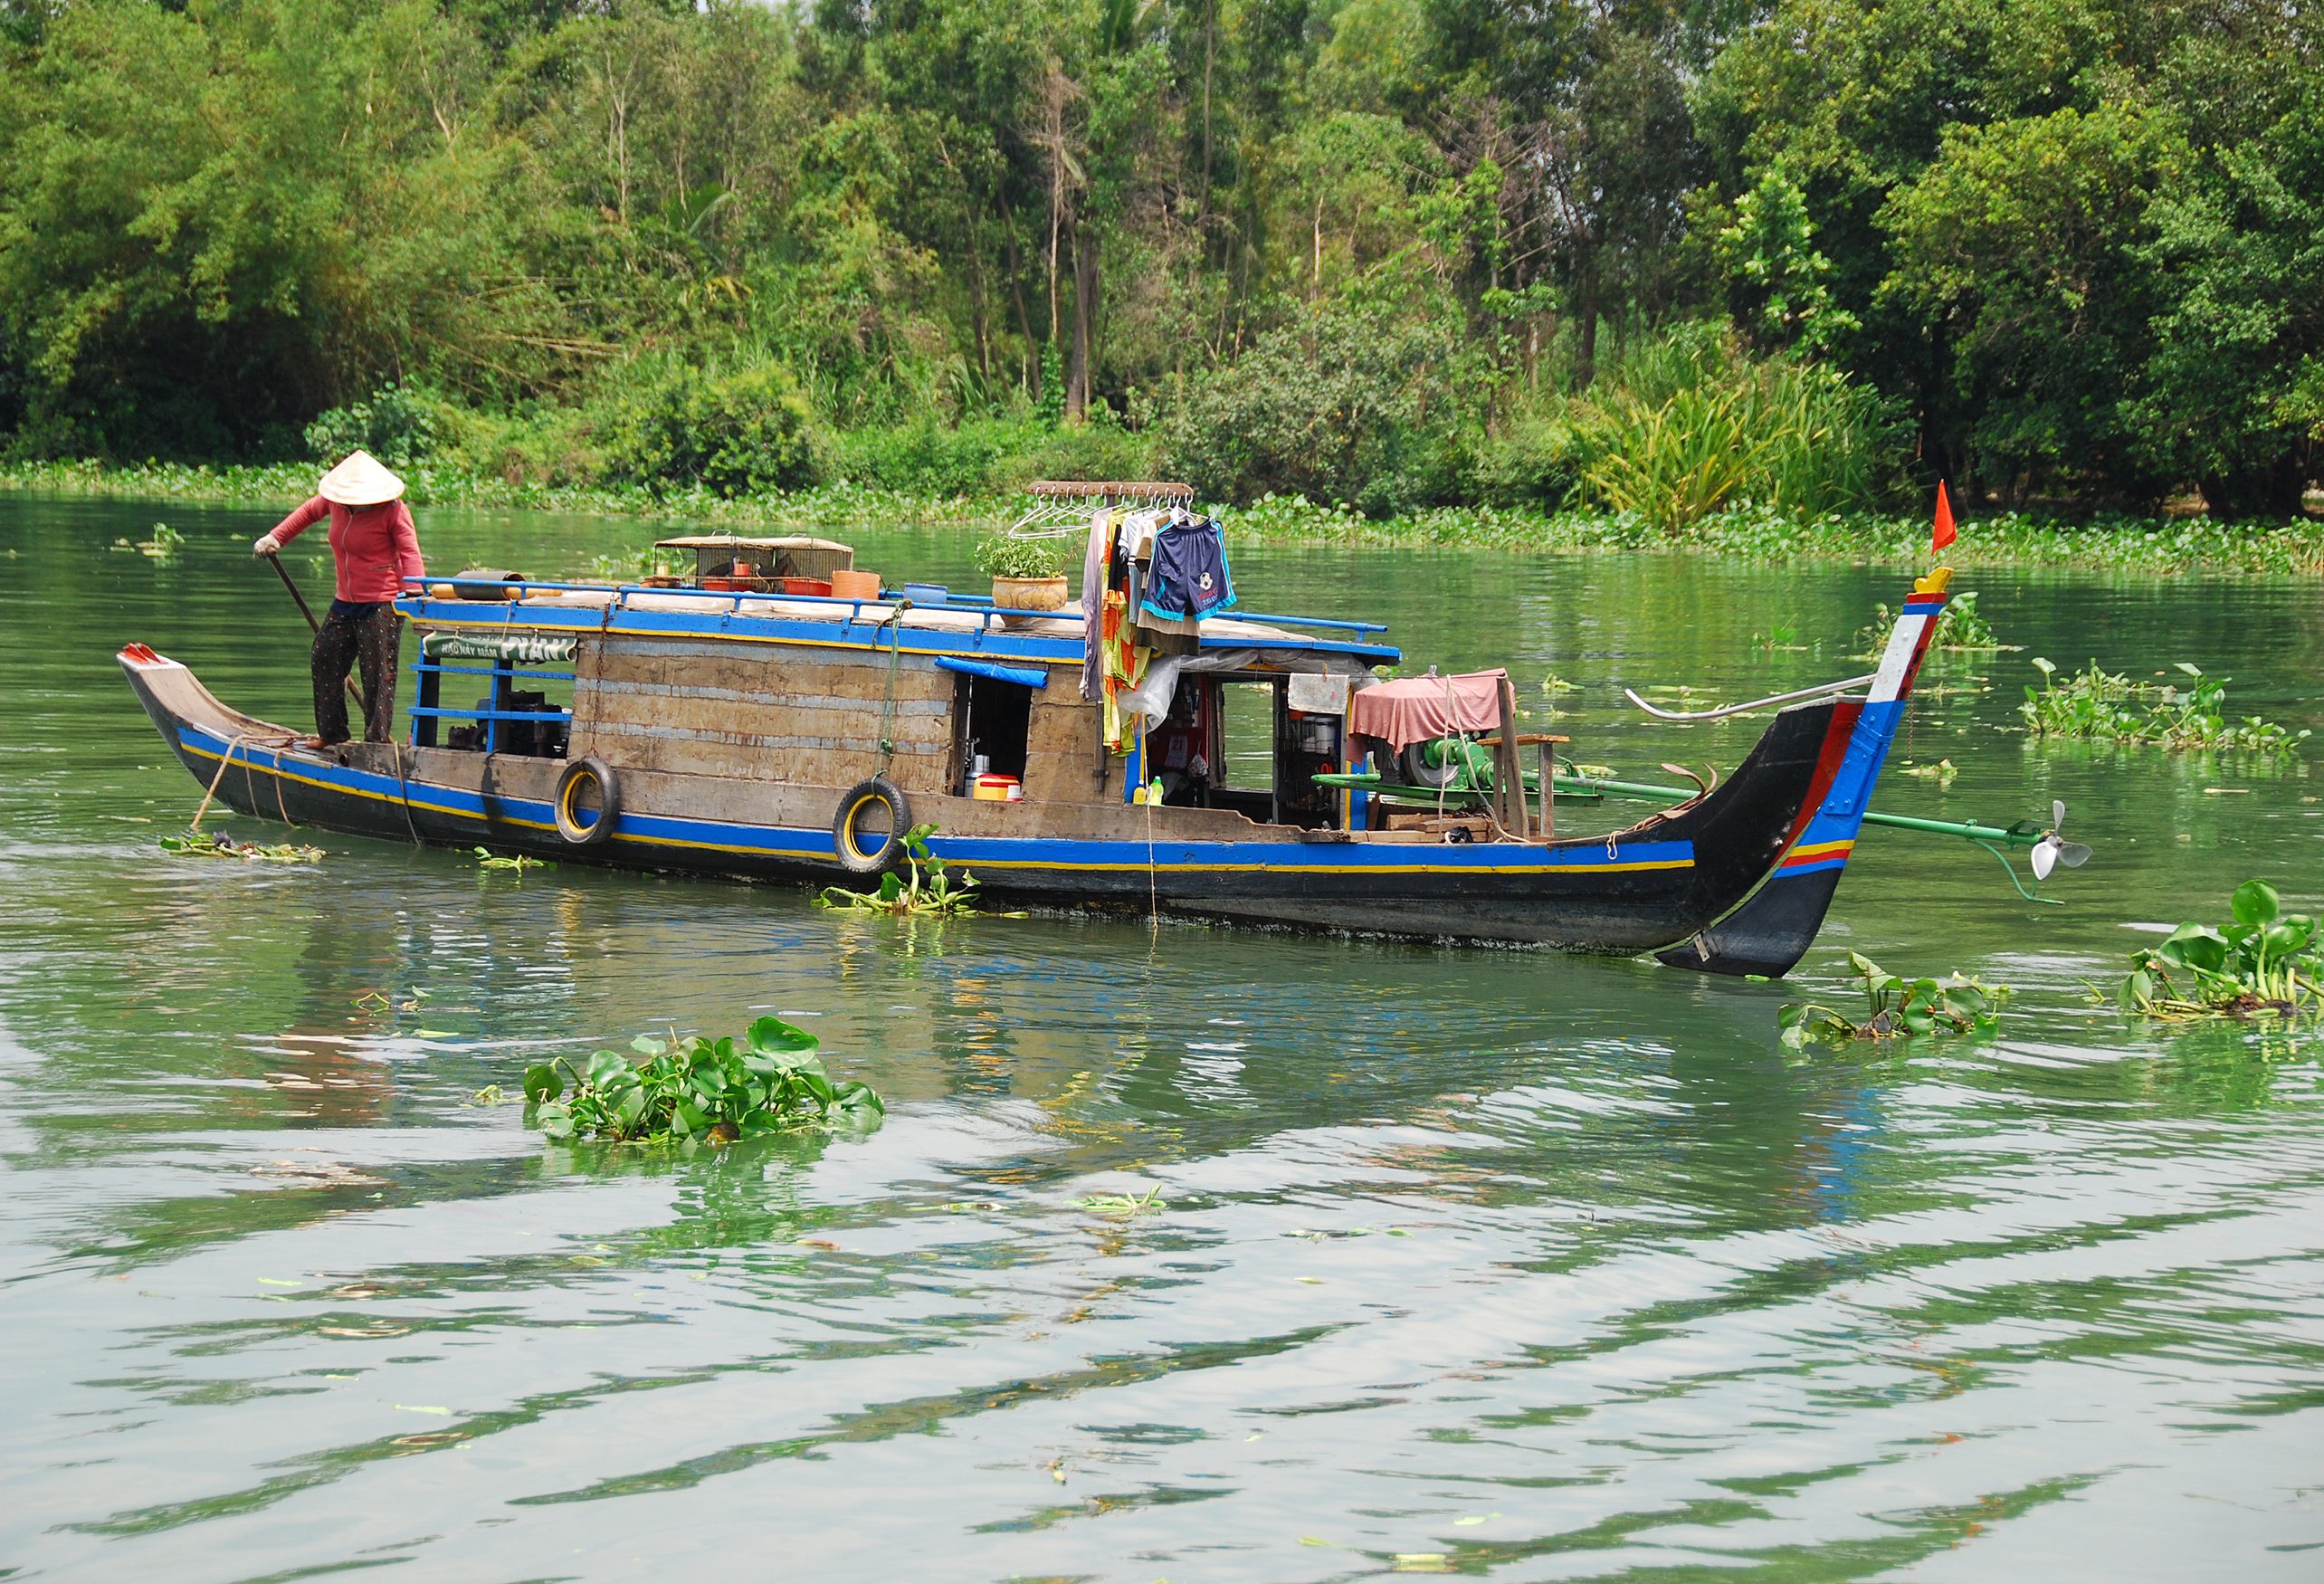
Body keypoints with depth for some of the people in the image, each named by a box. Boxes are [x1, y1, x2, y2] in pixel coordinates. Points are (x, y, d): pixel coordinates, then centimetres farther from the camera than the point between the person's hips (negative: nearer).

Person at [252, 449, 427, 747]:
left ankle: (378, 739, -3)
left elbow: (409, 554, -17)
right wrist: (275, 537, 23)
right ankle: (331, 733, 29)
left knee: (378, 673, -9)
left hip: (381, 605, -7)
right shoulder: (335, 501, 4)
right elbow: (310, 511, 26)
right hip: (345, 602, 8)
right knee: (325, 659, 14)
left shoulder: (392, 510, -12)